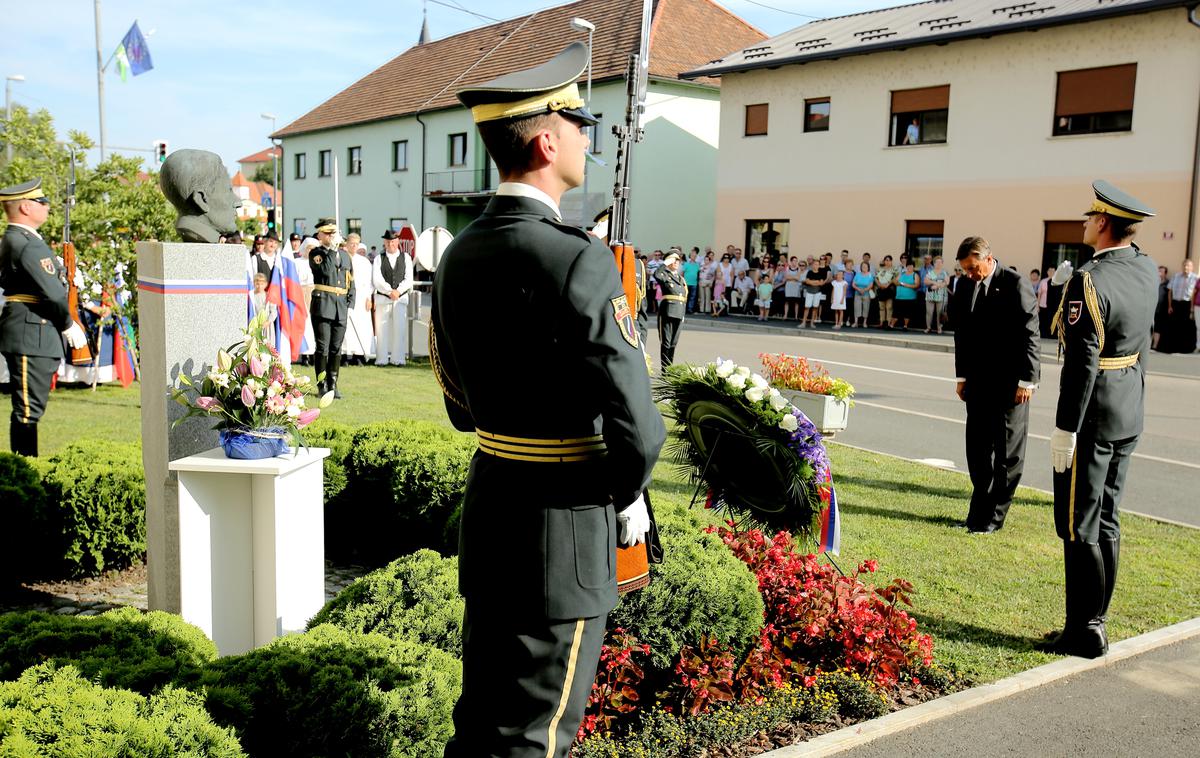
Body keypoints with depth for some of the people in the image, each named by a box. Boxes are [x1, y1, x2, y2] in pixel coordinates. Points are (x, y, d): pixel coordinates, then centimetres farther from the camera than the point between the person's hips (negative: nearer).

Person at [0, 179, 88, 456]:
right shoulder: (25, 244, -16)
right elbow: (52, 291, -19)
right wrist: (69, 325, -4)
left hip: (36, 335, 11)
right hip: (30, 337, -11)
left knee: (30, 408, 16)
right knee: (28, 410, -6)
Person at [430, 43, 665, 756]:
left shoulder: (459, 256, 5)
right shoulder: (578, 259, -21)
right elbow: (634, 418, -21)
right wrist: (628, 495, -2)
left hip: (488, 504, 8)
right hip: (566, 522, -8)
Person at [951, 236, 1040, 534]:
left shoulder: (1016, 285, -12)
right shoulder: (965, 287, 7)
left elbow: (1029, 336, -12)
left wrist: (1026, 381, -14)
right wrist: (962, 376, 13)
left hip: (1010, 384, -6)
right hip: (977, 381, 6)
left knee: (1008, 453, 3)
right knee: (977, 450, 10)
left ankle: (994, 516, 8)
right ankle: (979, 509, 20)